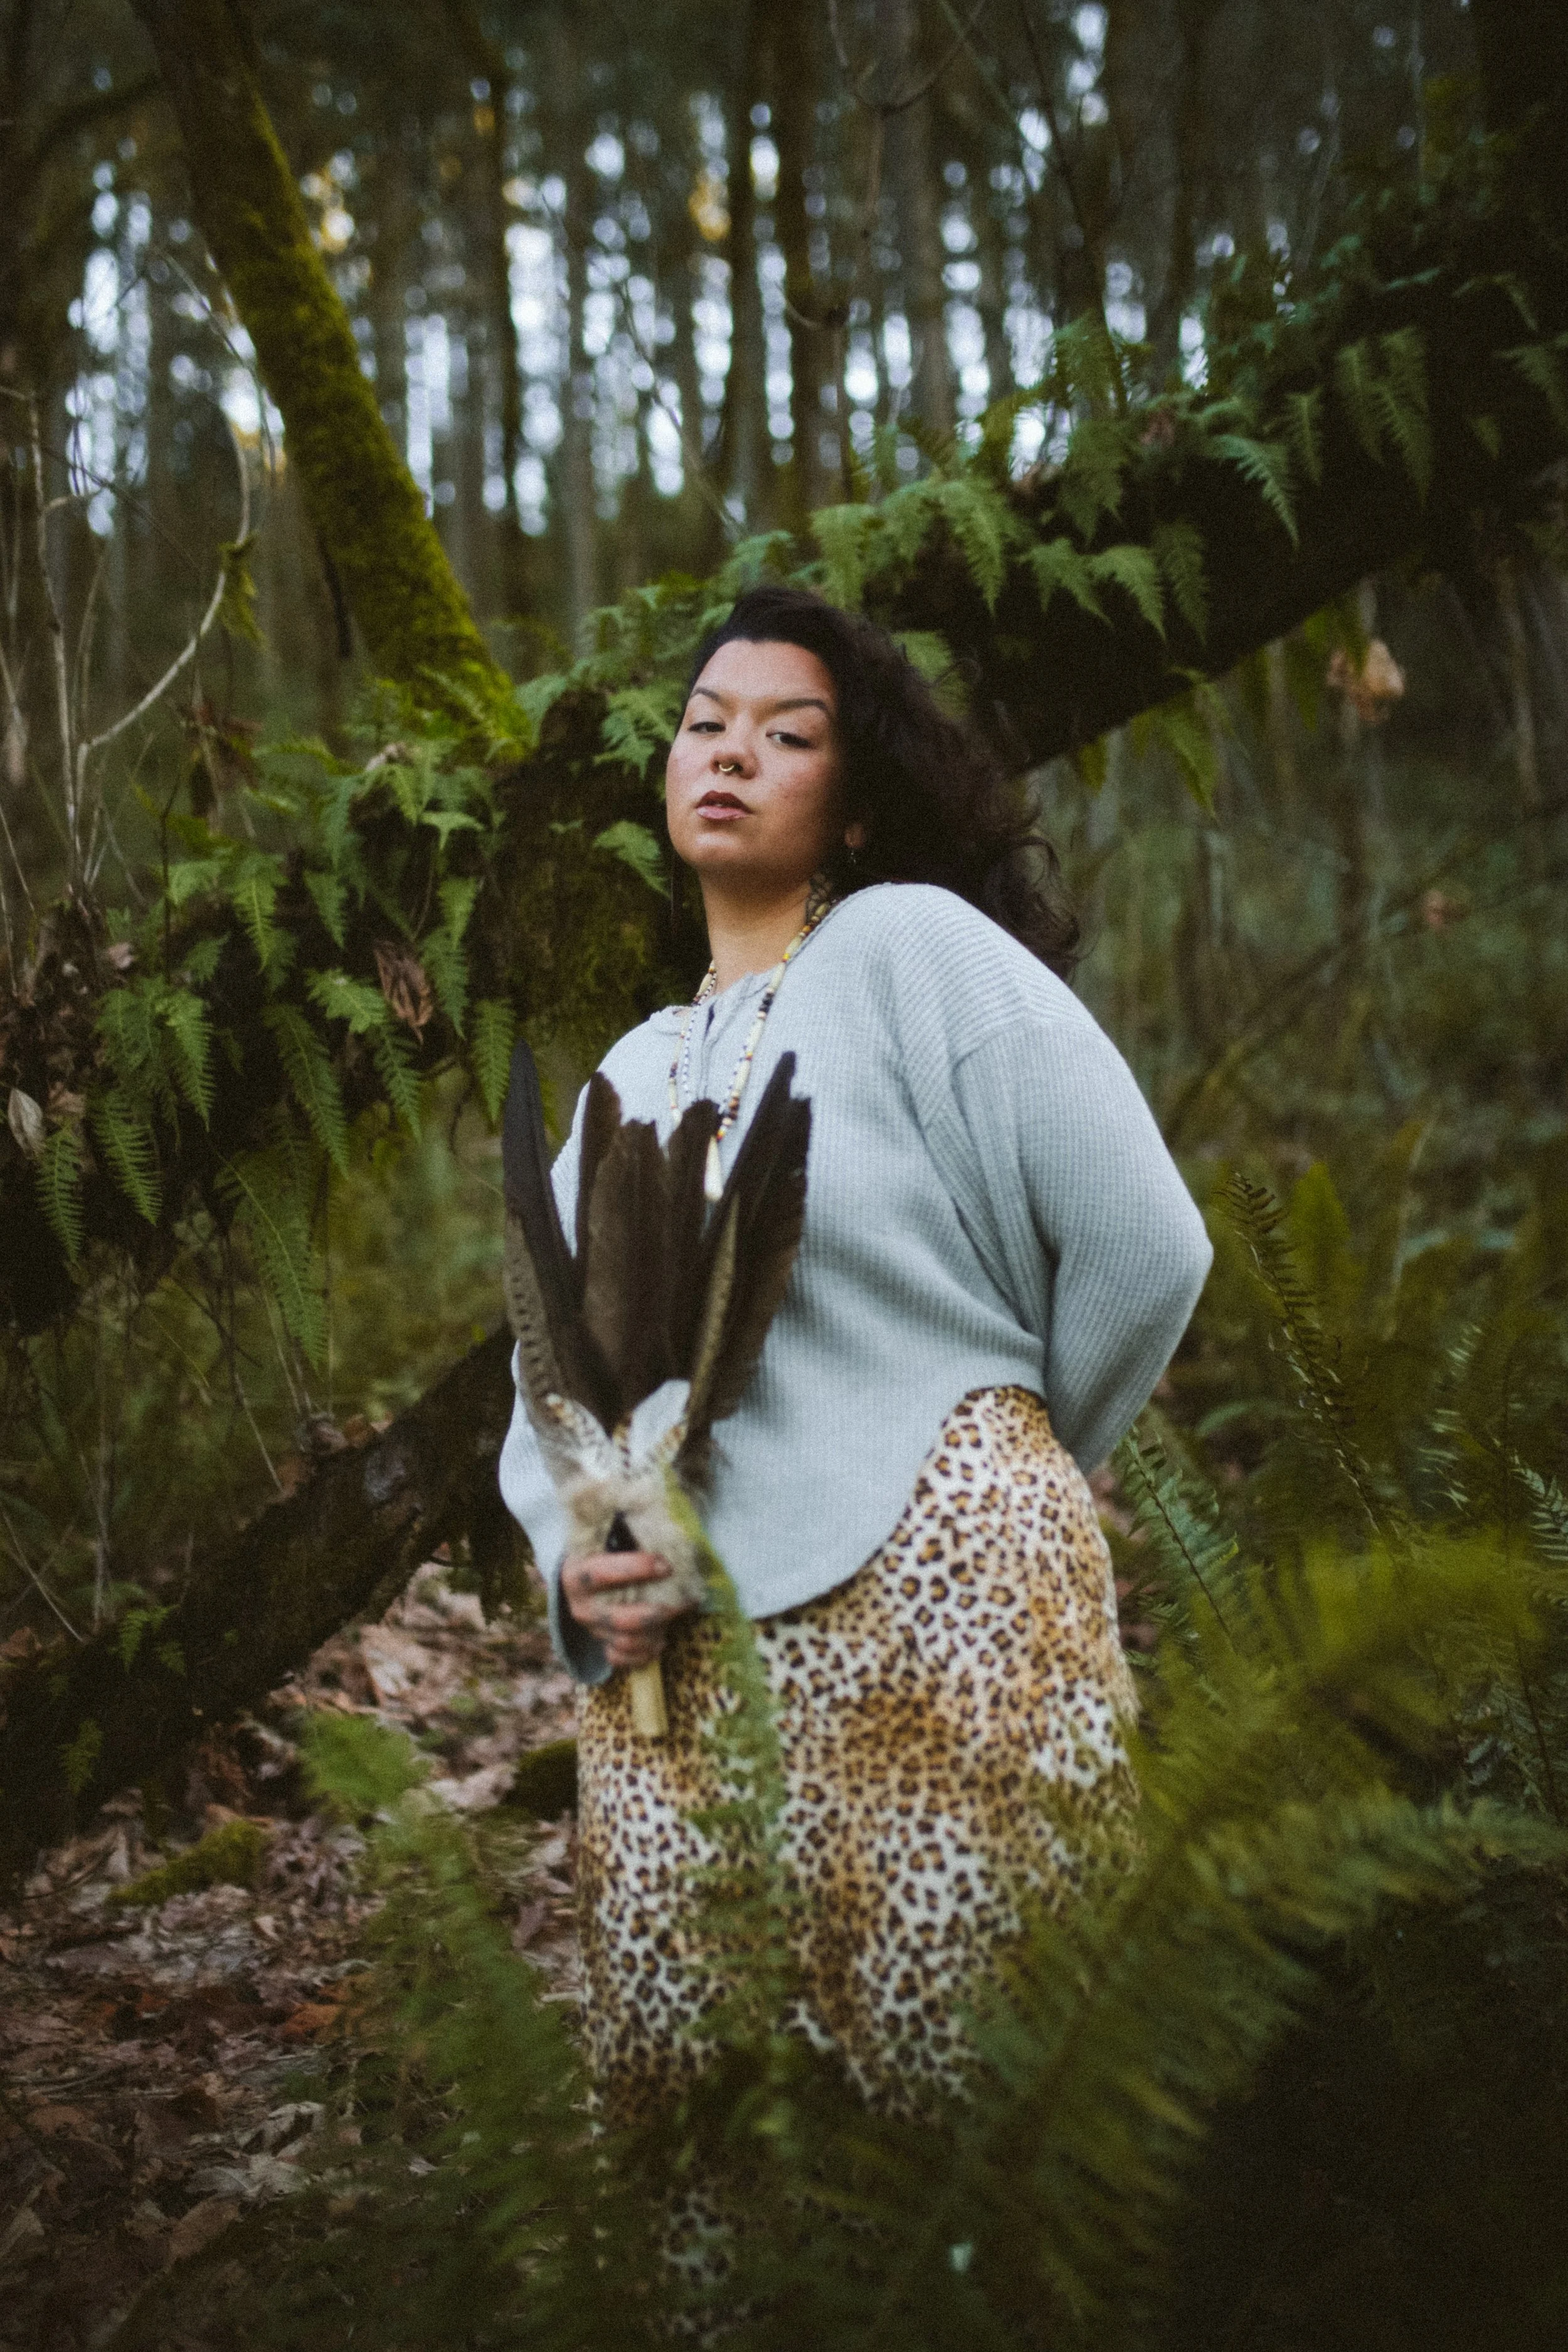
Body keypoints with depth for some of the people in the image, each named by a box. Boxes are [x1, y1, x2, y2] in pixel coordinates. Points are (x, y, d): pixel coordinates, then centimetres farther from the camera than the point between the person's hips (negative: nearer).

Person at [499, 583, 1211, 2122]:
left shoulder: (911, 945, -3)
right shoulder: (626, 1075, 17)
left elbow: (1142, 1245, -7)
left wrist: (1001, 1462, 8)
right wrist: (577, 1560, -6)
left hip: (933, 1612, -5)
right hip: (674, 1655, 6)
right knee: (676, 2105, 7)